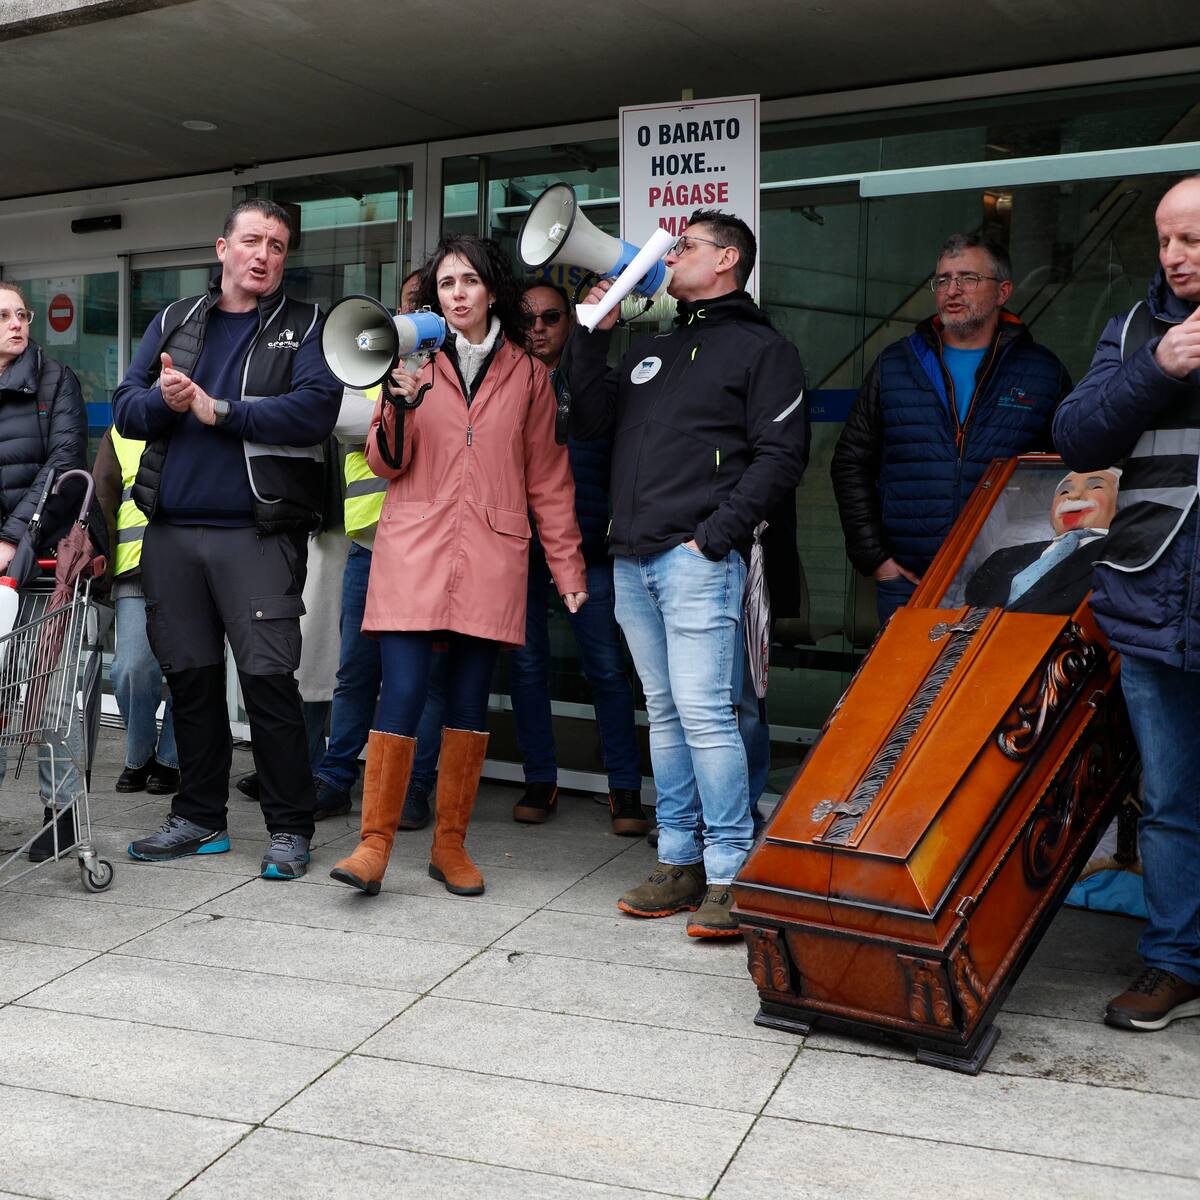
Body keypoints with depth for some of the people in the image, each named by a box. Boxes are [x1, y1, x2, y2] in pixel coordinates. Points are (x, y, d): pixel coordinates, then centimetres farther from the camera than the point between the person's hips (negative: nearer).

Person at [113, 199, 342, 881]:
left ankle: (290, 829, 5)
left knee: (269, 677, -6)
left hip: (258, 533, -4)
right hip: (172, 530, 5)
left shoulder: (306, 326, 4)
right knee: (190, 677, 10)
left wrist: (216, 410, -13)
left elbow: (315, 410, -13)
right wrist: (163, 400, -11)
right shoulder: (175, 322, 17)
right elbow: (127, 408, 11)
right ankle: (200, 818, 23)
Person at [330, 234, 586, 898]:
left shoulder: (527, 374, 10)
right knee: (401, 693, -8)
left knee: (469, 700, 5)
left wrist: (568, 568, 9)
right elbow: (386, 464, 5)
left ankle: (450, 843, 16)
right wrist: (399, 407, -15)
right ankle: (374, 843, 0)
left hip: (490, 556, 1)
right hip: (413, 550, -1)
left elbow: (548, 479, 12)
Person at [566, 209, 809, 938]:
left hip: (698, 559, -7)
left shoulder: (763, 350, 3)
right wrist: (595, 336, 12)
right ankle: (680, 863, 16)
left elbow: (781, 455, -7)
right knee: (664, 713, 9)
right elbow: (590, 421, 18)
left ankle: (730, 875, -6)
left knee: (705, 712, -13)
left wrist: (718, 533, -15)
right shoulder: (651, 352, 25)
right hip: (633, 558, 7)